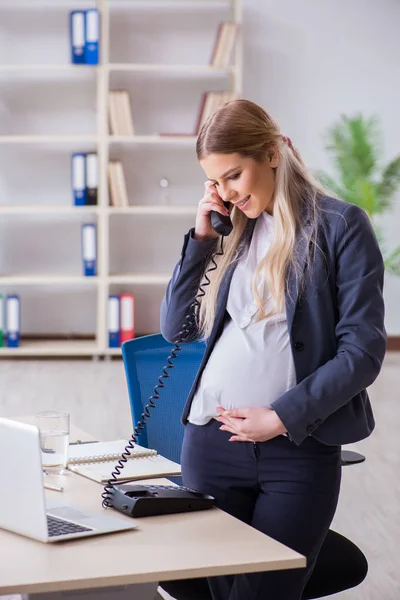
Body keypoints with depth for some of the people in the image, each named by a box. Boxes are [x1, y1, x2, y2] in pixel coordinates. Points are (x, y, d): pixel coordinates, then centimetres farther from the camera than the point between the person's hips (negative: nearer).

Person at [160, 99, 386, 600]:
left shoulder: (341, 225, -3)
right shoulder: (232, 231, 12)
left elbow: (364, 350, -9)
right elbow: (176, 328, 11)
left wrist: (282, 417, -13)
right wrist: (200, 237, 3)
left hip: (299, 447, -4)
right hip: (211, 439, 4)